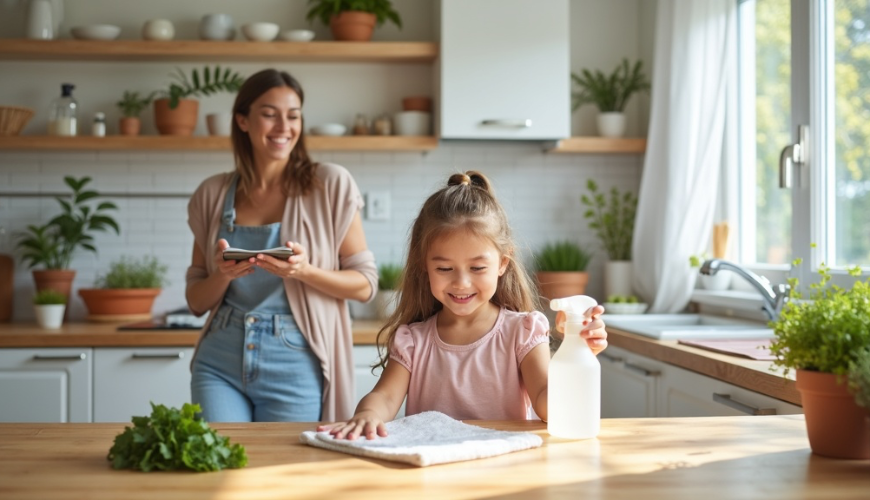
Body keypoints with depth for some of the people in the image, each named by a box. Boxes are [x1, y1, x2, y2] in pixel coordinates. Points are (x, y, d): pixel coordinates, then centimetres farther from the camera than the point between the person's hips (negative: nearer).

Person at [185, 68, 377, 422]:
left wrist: (305, 271, -20)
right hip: (220, 364, 2)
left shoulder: (331, 185, -3)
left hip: (293, 368, -2)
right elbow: (197, 301, 10)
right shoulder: (212, 195, 5)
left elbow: (365, 285, -2)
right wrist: (223, 275, -11)